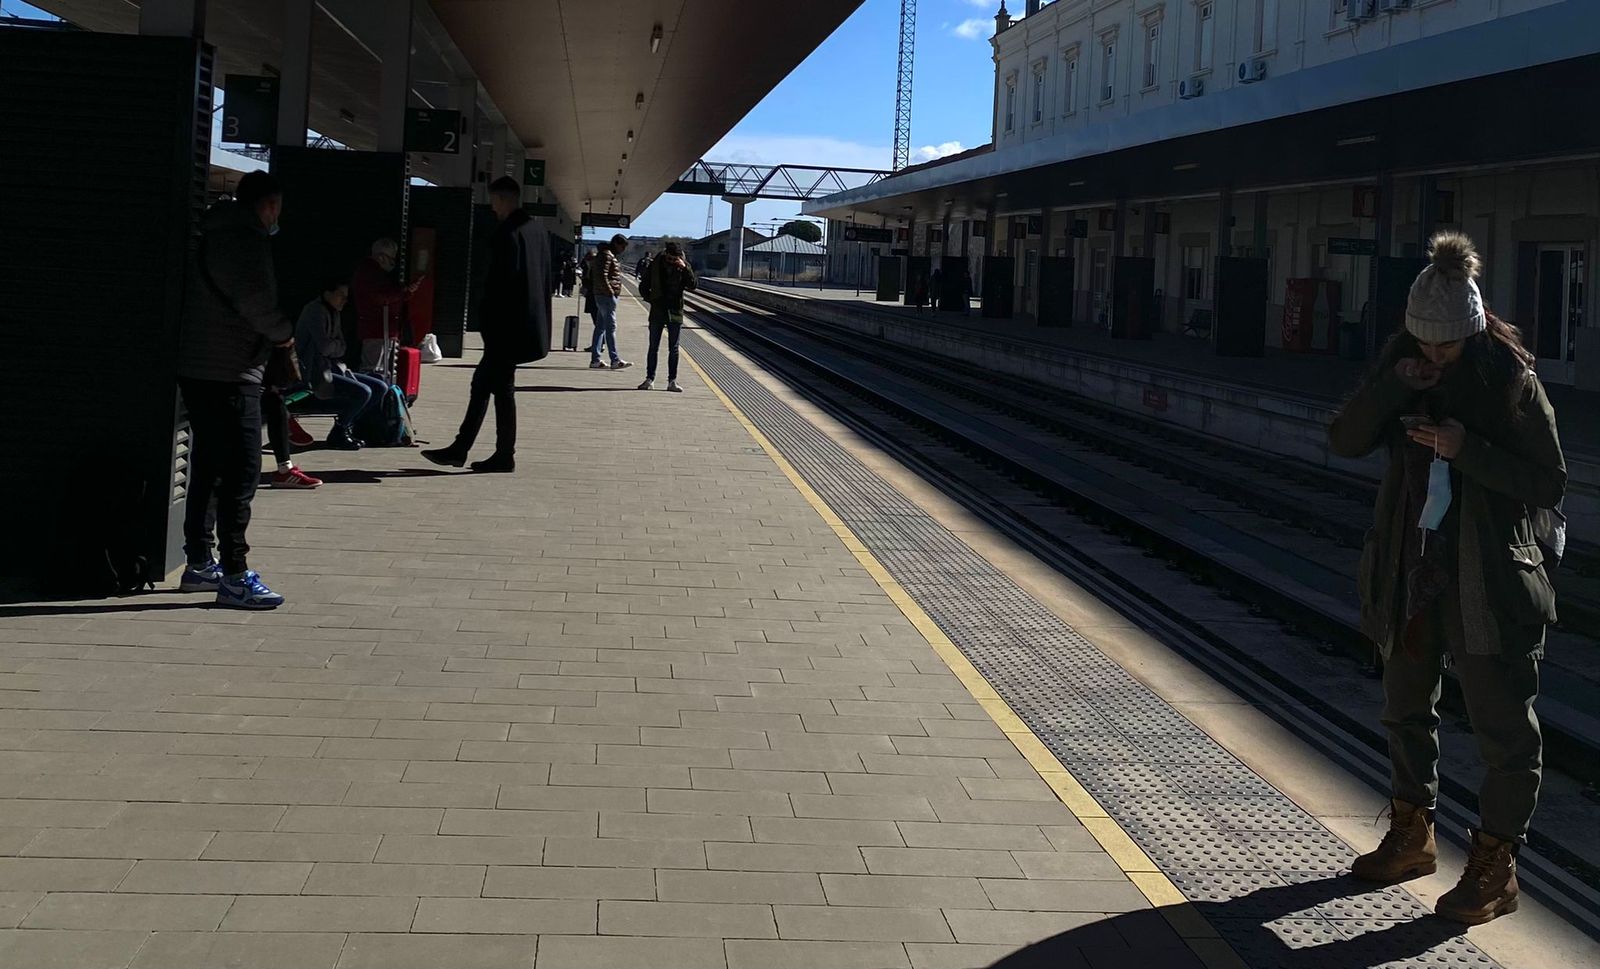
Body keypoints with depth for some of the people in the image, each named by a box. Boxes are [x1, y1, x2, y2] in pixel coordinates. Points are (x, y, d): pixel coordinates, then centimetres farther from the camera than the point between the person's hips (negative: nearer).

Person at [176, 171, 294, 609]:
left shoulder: (215, 235, 17)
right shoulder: (247, 239, -13)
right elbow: (257, 301, -20)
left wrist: (272, 333, 12)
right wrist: (285, 333, -3)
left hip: (197, 370, 10)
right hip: (230, 374, -10)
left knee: (208, 469, 17)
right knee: (242, 471, -9)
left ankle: (199, 564, 24)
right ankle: (235, 577, -11)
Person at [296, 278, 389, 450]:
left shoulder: (333, 313, 17)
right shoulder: (315, 311, -12)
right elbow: (324, 347, -21)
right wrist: (339, 345, -1)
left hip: (334, 368, 10)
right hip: (316, 375, -10)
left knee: (380, 387, -1)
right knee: (362, 391, -27)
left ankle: (349, 427, 8)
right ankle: (337, 434, -10)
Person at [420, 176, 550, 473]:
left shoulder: (507, 234, -16)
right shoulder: (539, 233, 11)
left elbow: (498, 281, -19)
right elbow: (544, 281, 15)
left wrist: (487, 322, -12)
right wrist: (539, 324, 19)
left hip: (506, 326, -9)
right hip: (530, 324, 9)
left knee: (502, 389, -2)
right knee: (482, 382, 13)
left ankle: (505, 456, 3)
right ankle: (459, 449, 16)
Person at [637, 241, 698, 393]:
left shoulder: (683, 268, -3)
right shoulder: (655, 265, -1)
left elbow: (694, 285, -17)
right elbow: (644, 286, 10)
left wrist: (685, 268, -26)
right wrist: (650, 299, 0)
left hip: (675, 313, -1)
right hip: (657, 312, 1)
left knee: (673, 349, 4)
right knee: (654, 347, 5)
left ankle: (672, 381, 9)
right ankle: (649, 379, 11)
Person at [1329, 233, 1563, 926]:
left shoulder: (1510, 380, -13)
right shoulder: (1404, 364, 0)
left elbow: (1550, 483, -13)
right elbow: (1344, 441, -3)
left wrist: (1467, 449, -25)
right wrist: (1389, 389, -19)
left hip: (1488, 580, -6)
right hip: (1409, 570, 6)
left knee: (1503, 725, -1)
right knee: (1406, 707, 19)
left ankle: (1495, 867, 11)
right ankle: (1412, 835, 37)